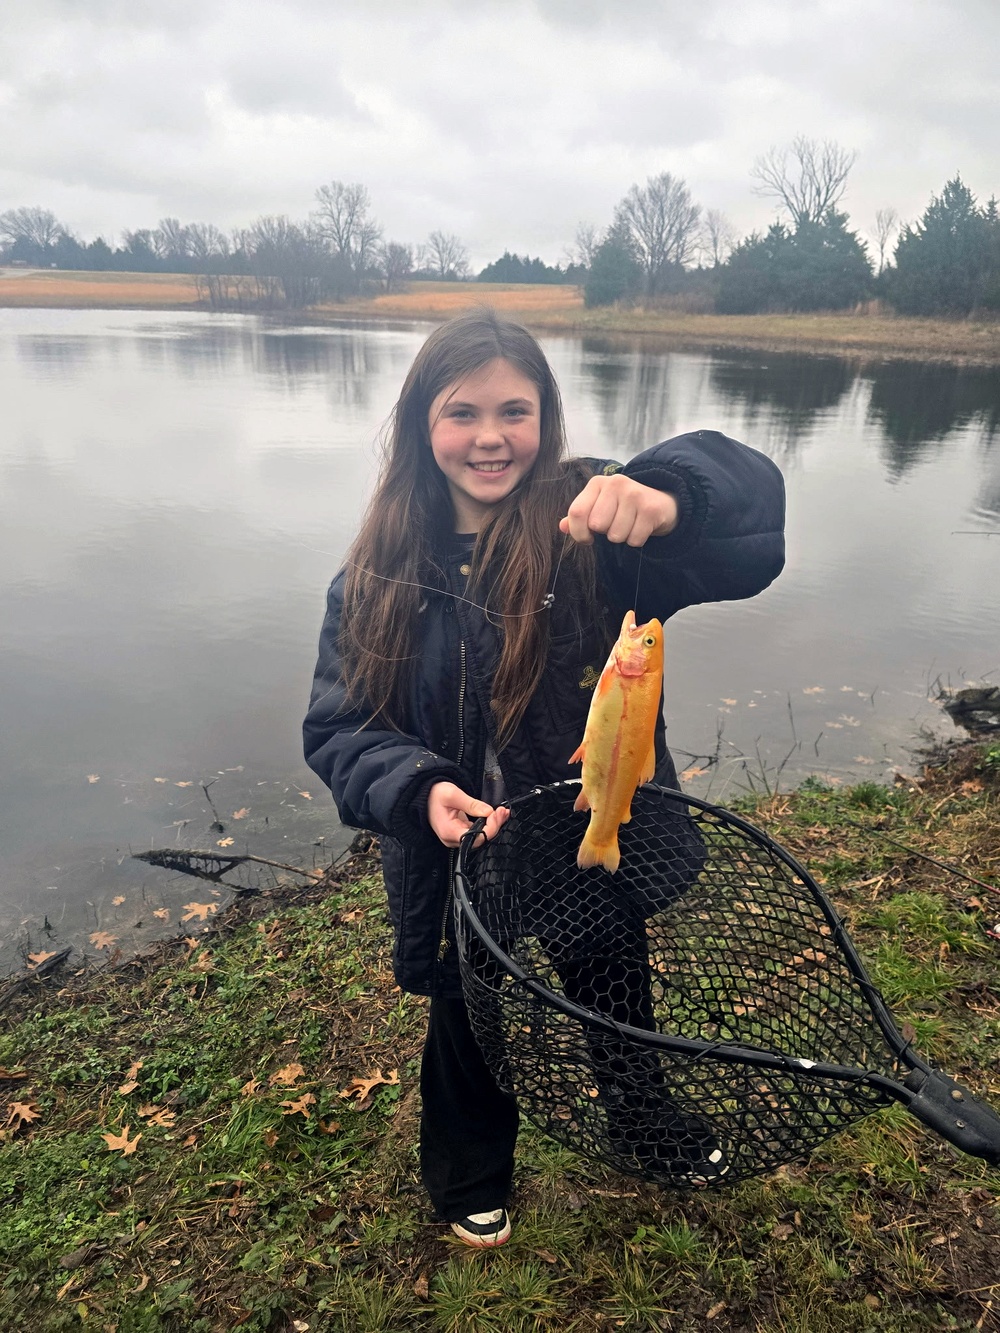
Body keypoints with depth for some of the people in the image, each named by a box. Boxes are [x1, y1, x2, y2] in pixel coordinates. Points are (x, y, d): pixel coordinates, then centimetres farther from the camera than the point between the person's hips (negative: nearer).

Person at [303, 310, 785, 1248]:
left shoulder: (588, 523, -19)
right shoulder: (381, 571, -11)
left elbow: (748, 494, -33)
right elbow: (337, 726, -9)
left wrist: (665, 497, -56)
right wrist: (418, 790, -27)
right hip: (458, 859, 1)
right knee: (469, 1023, 24)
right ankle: (470, 1179, 58)